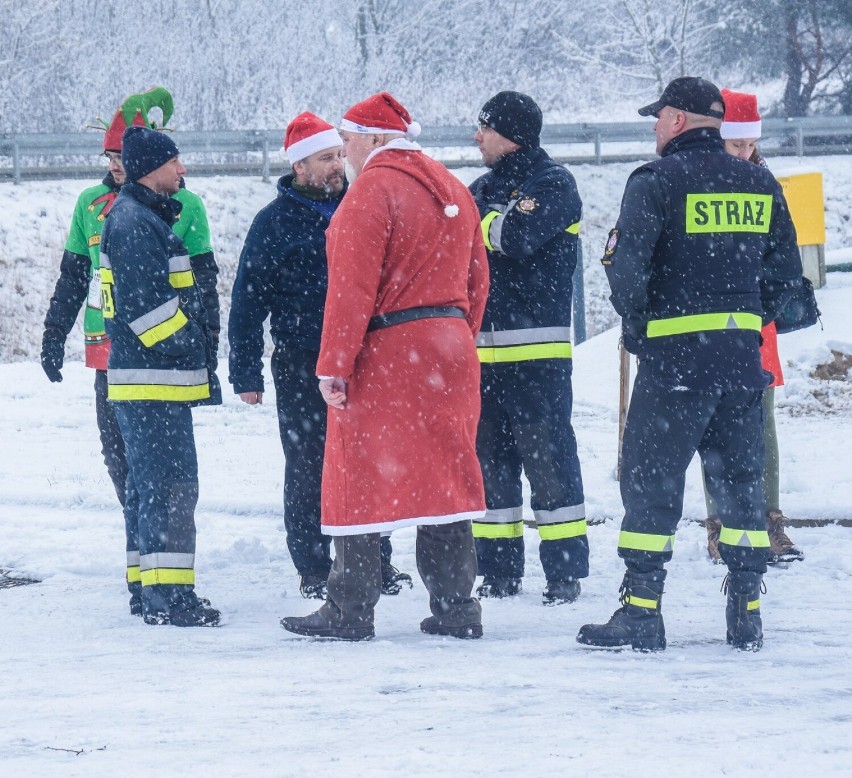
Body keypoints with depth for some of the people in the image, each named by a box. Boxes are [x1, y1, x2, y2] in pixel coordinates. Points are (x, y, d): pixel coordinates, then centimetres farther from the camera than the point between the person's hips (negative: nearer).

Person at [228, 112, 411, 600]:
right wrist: (247, 374, -6)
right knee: (308, 470, 2)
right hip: (302, 366, -3)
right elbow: (248, 301, -1)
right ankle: (314, 572, 9)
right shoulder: (275, 223, -2)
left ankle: (376, 562, 17)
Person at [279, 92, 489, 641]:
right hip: (449, 349, 8)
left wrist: (334, 365, -16)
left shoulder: (372, 190, -12)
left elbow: (352, 287, -17)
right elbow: (476, 278, 15)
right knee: (444, 477, 11)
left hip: (385, 356, -8)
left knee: (360, 478, -1)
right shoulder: (452, 189, 14)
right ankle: (456, 607, 10)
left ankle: (350, 611, -1)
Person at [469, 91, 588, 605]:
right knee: (489, 460, 8)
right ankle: (500, 572, 15)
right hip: (482, 347, 7)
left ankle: (566, 571, -2)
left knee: (547, 456, -6)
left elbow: (517, 236, -20)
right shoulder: (482, 189, 18)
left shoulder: (554, 185, -4)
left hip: (536, 350, -7)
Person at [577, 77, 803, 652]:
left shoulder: (658, 180, -9)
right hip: (743, 355, 5)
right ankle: (747, 613, 12)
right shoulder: (760, 185, 9)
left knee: (650, 479, 1)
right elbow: (786, 273, 11)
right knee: (741, 478, 12)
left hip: (676, 352, -5)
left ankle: (641, 612, -2)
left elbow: (626, 264, -16)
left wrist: (636, 324, -1)